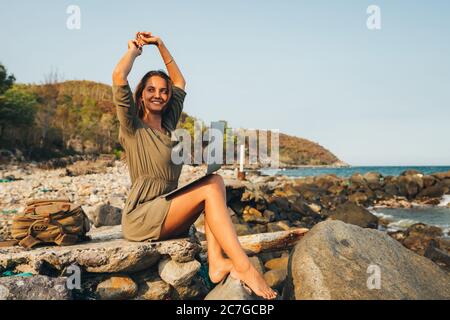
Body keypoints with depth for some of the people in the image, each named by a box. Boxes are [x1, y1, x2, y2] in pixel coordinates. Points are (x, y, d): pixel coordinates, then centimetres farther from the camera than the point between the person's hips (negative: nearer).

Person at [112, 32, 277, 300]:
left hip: (168, 212, 7)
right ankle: (244, 268, -30)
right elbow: (119, 76, -15)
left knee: (216, 180, -14)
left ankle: (217, 262, -27)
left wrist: (160, 44, 23)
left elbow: (180, 81, 24)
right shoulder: (133, 128, -2)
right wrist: (134, 50, 3)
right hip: (141, 217, -7)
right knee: (210, 188, -23)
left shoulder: (168, 125, 15)